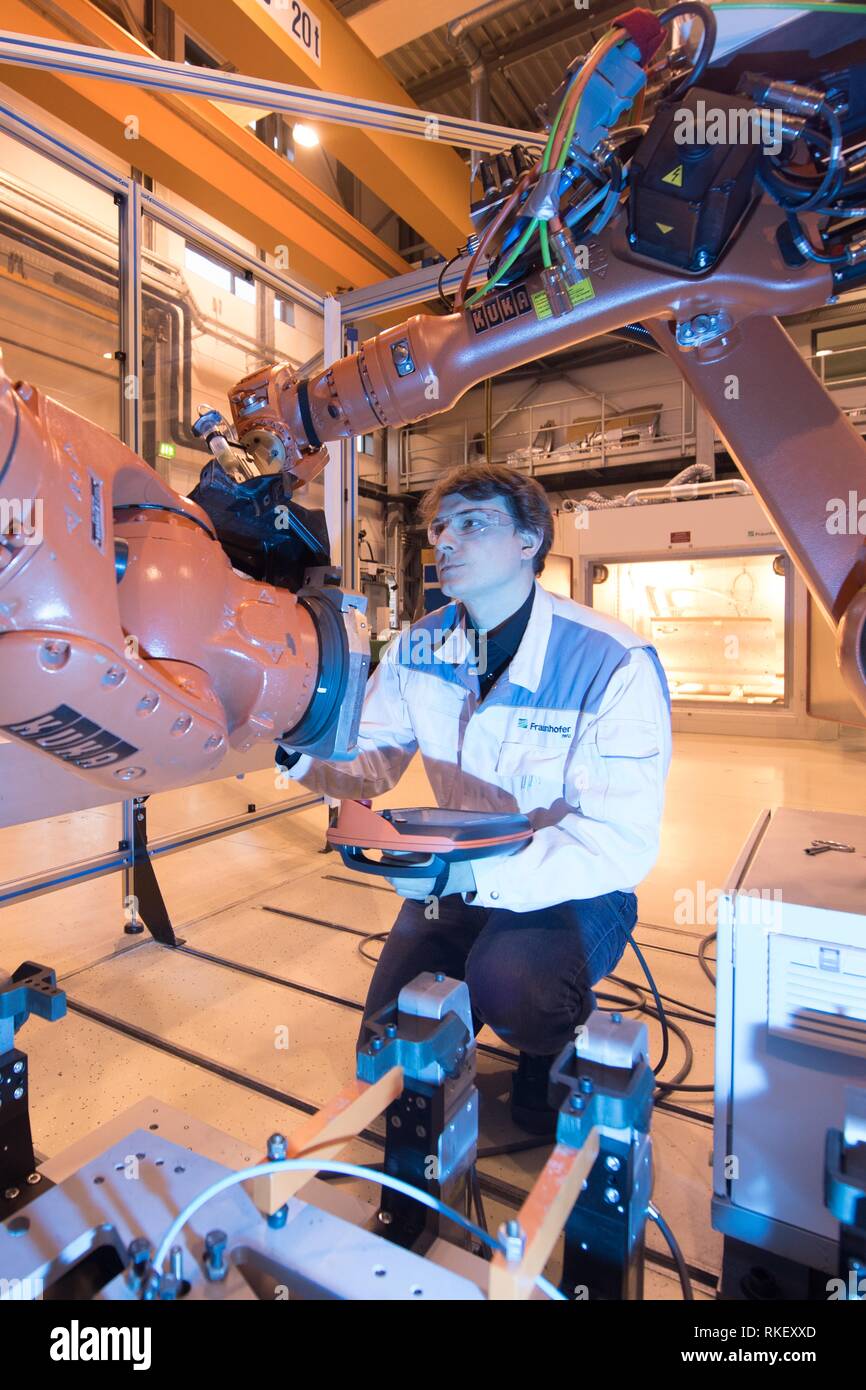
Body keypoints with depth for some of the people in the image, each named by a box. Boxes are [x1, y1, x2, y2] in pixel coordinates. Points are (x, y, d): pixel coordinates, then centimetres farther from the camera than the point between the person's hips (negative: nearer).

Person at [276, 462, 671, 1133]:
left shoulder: (615, 663, -23)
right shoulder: (418, 650, -4)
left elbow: (622, 842, -26)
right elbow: (374, 761, 0)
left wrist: (474, 871, -36)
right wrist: (300, 747, -22)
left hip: (573, 887, -4)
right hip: (463, 878, 5)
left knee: (508, 985, -32)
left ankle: (558, 1040, 5)